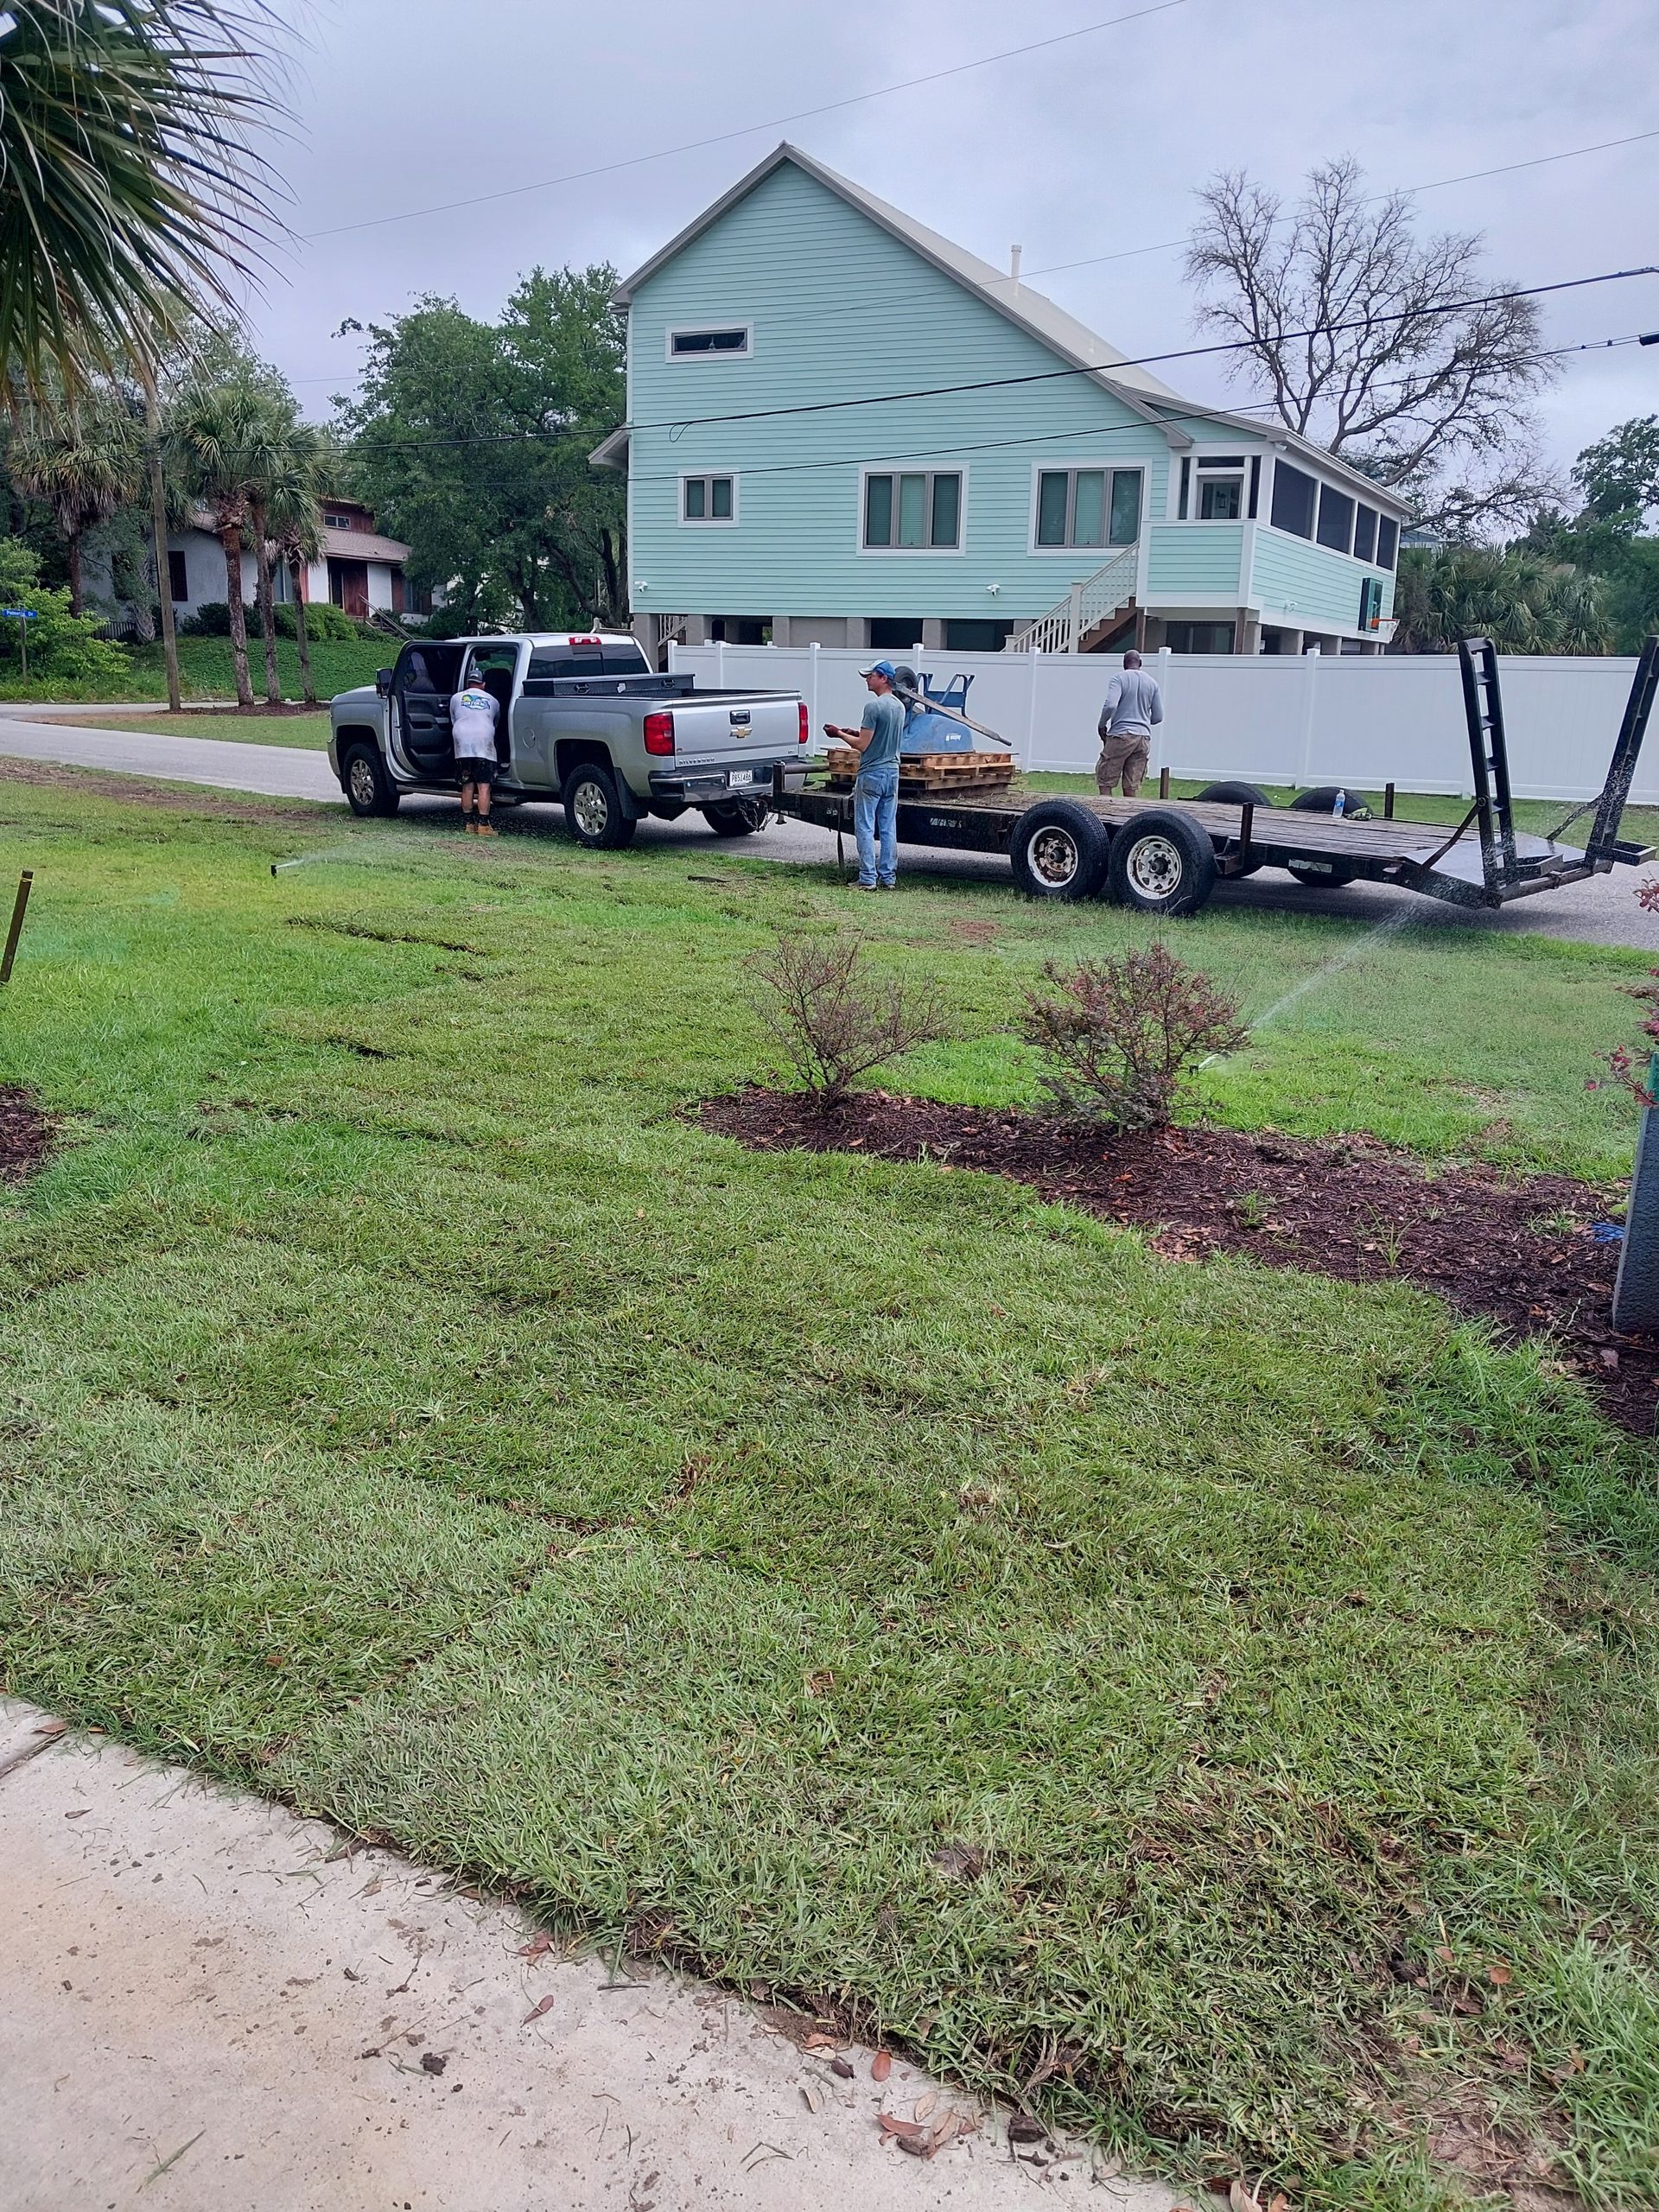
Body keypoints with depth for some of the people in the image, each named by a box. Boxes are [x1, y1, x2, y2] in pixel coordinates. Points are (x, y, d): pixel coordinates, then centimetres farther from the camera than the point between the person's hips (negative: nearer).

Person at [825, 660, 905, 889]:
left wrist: (839, 734, -1)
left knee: (865, 828, -2)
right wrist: (857, 733, 21)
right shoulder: (899, 707, 11)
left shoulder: (874, 706, -15)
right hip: (892, 773, 8)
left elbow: (862, 745, -14)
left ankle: (868, 879, -3)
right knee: (888, 828, 8)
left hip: (871, 775, -8)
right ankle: (888, 877, 10)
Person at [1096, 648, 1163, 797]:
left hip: (1121, 735, -5)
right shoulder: (1152, 683, 12)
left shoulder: (1119, 679, -3)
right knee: (1131, 787, 4)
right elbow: (1158, 717, 12)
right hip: (1144, 737, 5)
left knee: (1105, 782, -1)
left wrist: (1102, 725, -2)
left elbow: (1111, 705, -18)